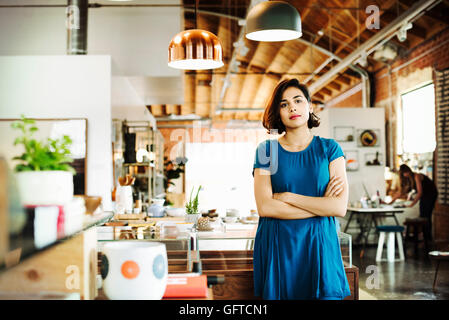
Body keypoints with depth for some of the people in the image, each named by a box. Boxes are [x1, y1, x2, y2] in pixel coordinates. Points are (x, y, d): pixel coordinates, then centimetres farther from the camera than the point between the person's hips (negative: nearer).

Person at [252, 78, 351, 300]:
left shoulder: (329, 148, 4)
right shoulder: (266, 150, 3)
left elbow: (340, 207, -7)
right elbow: (264, 207, -10)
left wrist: (288, 197, -9)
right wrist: (321, 206, -8)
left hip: (319, 245, 0)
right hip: (276, 248, 0)